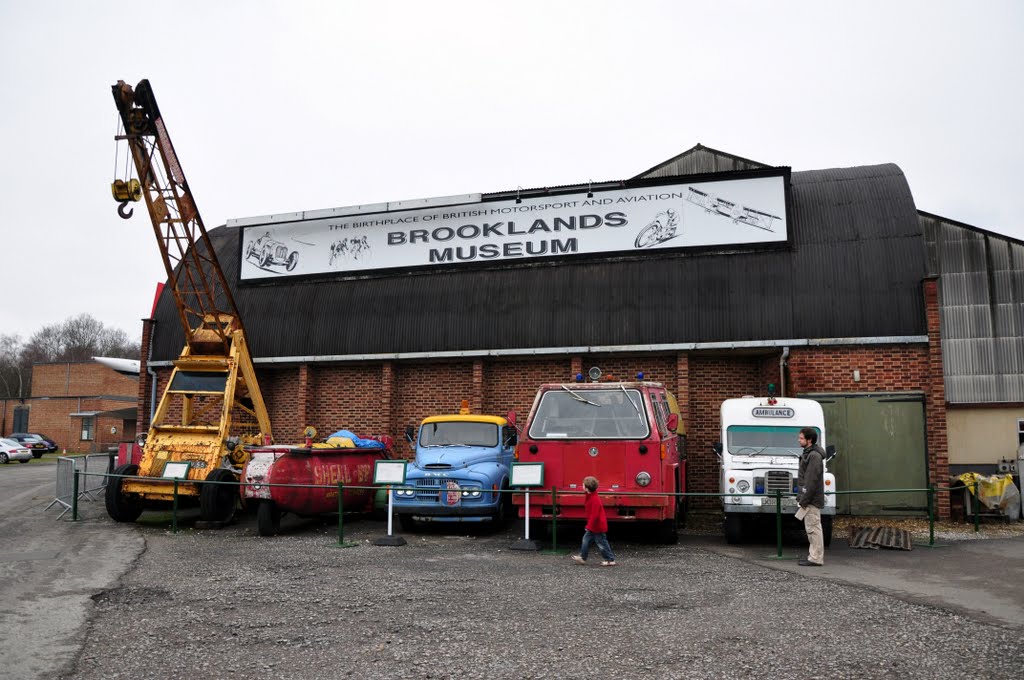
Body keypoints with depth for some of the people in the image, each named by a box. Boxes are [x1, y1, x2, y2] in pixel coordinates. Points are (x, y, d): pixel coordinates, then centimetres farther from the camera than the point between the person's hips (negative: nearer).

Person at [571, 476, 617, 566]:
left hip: (598, 527, -10)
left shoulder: (594, 499, -27)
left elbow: (594, 515, -28)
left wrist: (589, 526, -23)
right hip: (593, 526, 10)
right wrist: (589, 525, 20)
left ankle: (611, 560, 11)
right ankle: (582, 557, 24)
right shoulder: (590, 497, 5)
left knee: (602, 544, 0)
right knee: (586, 539, 15)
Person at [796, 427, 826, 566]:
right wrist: (801, 497, 18)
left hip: (812, 500, -10)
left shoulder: (814, 456, -16)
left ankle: (816, 558, -3)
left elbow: (812, 481, -21)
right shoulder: (808, 454, 16)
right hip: (809, 499, 10)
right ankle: (814, 555, 21)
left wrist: (804, 500, -20)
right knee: (811, 528, 15)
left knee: (813, 528, -6)